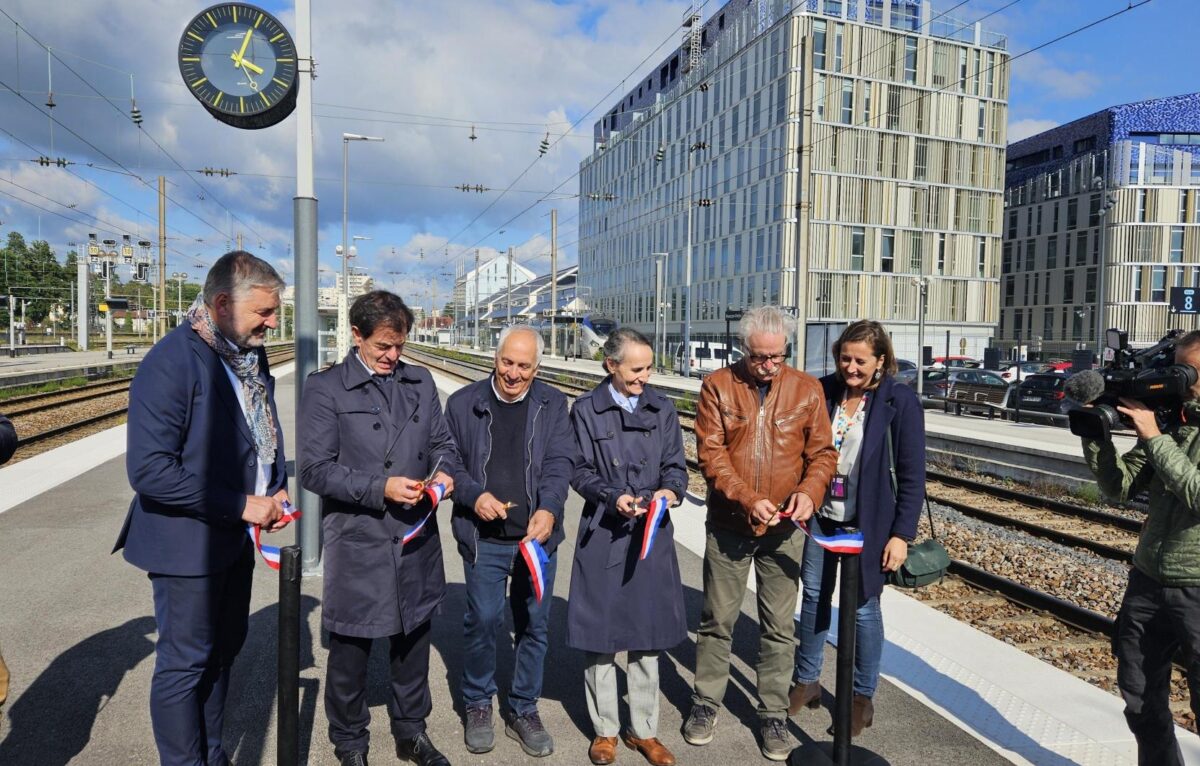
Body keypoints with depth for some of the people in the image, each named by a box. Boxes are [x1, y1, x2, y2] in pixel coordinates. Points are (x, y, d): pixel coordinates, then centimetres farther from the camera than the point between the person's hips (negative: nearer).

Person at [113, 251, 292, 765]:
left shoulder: (251, 355, 2)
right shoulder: (171, 361, -22)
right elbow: (148, 470, -25)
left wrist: (276, 491, -1)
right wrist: (241, 504, -23)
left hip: (236, 536, 8)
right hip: (188, 542, -8)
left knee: (223, 651, 21)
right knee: (185, 663, 8)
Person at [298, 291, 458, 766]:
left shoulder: (420, 382, 8)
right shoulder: (325, 388, -7)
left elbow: (442, 442, 14)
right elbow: (314, 469, -11)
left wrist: (443, 472, -8)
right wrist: (380, 488, -20)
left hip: (416, 540, 4)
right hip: (357, 544, -4)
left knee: (413, 641, 19)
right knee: (351, 651, 12)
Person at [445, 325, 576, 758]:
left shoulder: (552, 404, 3)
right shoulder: (464, 403, 1)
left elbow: (561, 462, -5)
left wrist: (549, 508, -22)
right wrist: (474, 495, -14)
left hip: (537, 536, 2)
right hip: (483, 537, -1)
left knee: (535, 624, 10)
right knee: (483, 620, 1)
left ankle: (523, 710, 29)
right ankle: (477, 705, 27)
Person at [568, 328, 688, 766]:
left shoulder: (662, 409, 6)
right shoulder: (587, 410, -2)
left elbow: (675, 466, 6)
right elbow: (580, 471, -4)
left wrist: (671, 490, -15)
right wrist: (613, 497, -20)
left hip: (652, 533, 3)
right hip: (603, 535, -2)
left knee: (648, 636, 11)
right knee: (601, 634, 7)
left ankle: (644, 730, 28)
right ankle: (605, 730, 26)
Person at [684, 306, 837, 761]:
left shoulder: (807, 389, 0)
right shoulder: (718, 386, -4)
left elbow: (823, 453, 2)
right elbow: (710, 453, -10)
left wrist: (810, 491, -17)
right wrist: (748, 499, -21)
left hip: (784, 529, 1)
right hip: (728, 524, -1)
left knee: (779, 626, 11)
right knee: (717, 620, 12)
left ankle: (774, 715, 27)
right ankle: (706, 703, 30)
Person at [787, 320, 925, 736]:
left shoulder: (900, 402, -11)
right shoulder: (823, 391, -3)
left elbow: (912, 475, -8)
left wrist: (902, 533, -11)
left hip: (866, 523, -3)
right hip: (820, 514, 4)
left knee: (863, 607, 8)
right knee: (814, 596, 14)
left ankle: (863, 696, 27)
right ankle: (807, 681, 32)